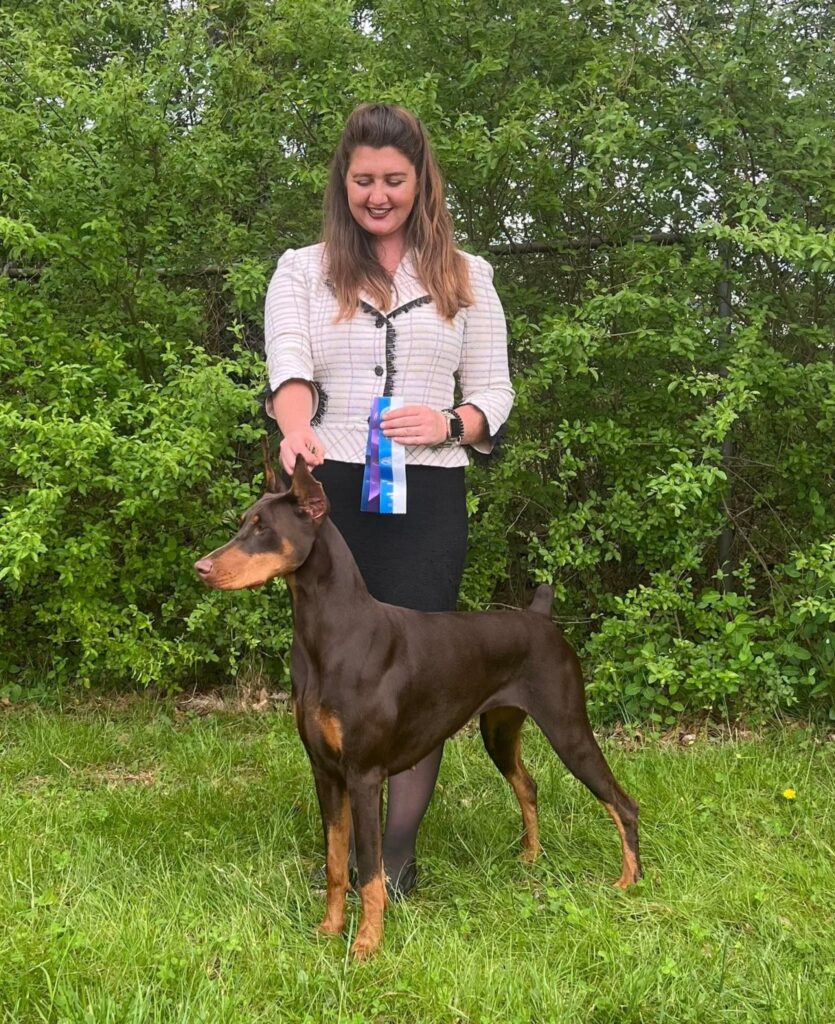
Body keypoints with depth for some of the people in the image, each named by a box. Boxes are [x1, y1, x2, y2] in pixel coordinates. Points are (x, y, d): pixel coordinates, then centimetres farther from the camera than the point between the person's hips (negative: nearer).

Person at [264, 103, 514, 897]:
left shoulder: (466, 276, 11)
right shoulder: (302, 270, 9)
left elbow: (494, 390, 9)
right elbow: (288, 363, -8)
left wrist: (450, 424, -14)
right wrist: (295, 428, -31)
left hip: (425, 495, 0)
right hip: (328, 492, 1)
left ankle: (399, 852, 9)